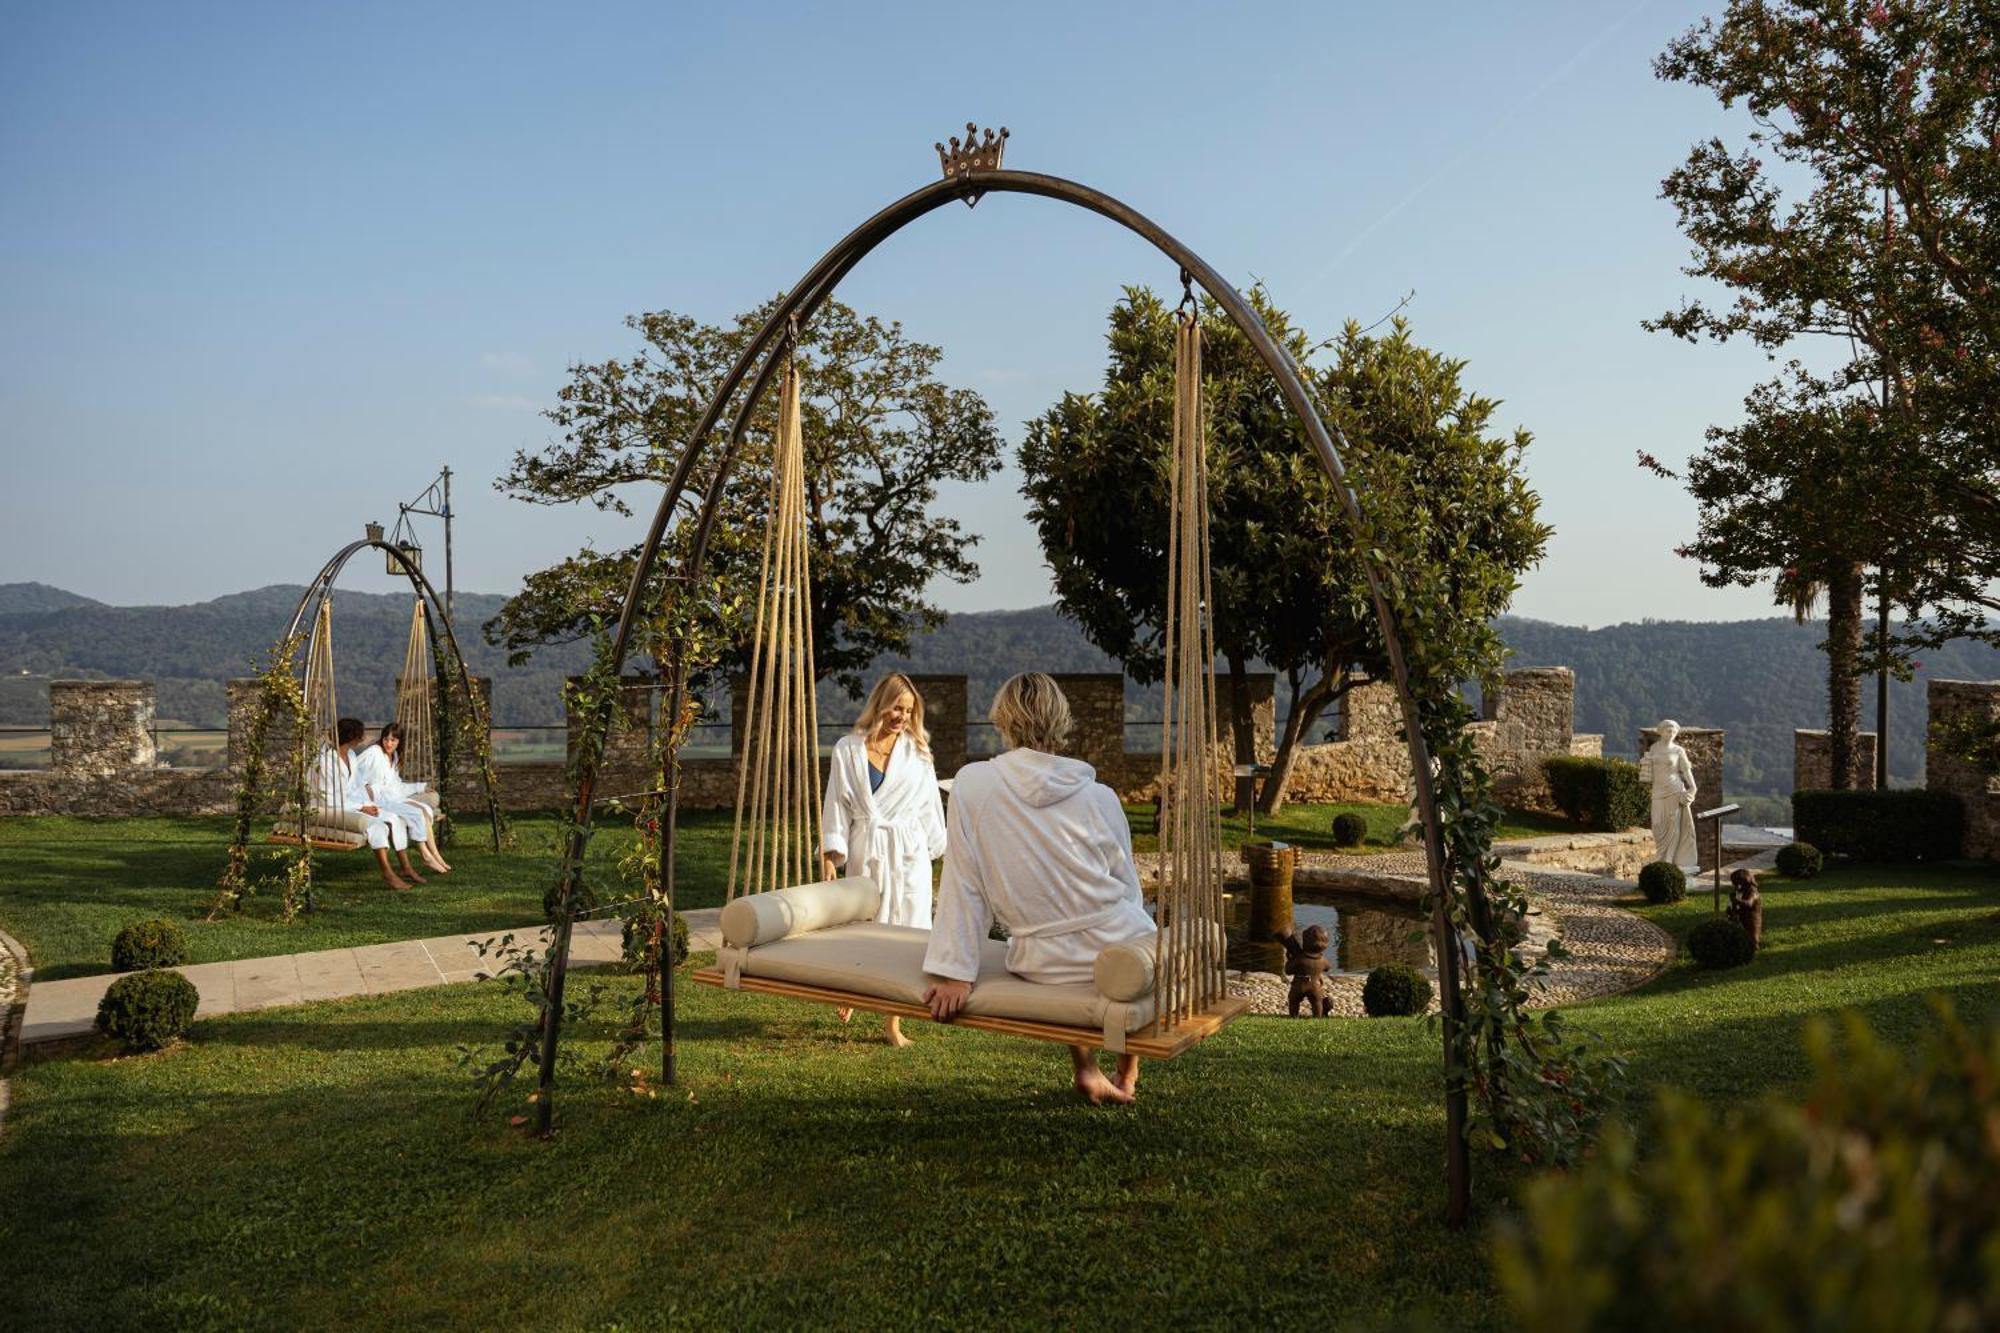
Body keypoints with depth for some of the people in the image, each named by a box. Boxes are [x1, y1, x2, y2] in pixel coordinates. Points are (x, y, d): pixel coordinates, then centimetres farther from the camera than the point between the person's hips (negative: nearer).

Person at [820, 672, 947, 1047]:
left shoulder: (916, 750, 6)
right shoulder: (848, 749, 1)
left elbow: (928, 806, 11)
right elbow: (837, 803, 1)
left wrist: (934, 850, 11)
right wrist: (829, 854, -6)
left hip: (908, 851, 1)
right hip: (866, 850, -1)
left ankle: (894, 1022, 4)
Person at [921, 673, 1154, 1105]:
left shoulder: (971, 783, -7)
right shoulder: (1099, 797, -7)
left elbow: (963, 886, -6)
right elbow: (1128, 887, 3)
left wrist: (956, 972, -1)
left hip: (1040, 964, 1)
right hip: (1117, 950, -1)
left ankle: (1086, 1071, 27)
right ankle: (1126, 1077, 39)